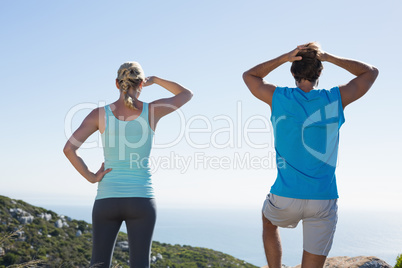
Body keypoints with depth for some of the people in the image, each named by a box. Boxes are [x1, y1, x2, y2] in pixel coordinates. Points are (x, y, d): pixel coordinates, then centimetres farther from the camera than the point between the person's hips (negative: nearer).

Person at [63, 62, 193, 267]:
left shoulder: (100, 113, -3)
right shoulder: (153, 110, -3)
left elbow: (69, 148, -12)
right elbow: (187, 94, 16)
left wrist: (91, 177, -1)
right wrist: (154, 80, 28)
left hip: (107, 200, 1)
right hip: (140, 200, -1)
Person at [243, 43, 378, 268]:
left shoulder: (278, 97, -3)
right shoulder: (335, 99, -2)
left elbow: (248, 76, 18)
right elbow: (371, 72, 16)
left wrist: (284, 58, 7)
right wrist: (329, 58, 8)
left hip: (286, 197, 0)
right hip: (324, 200, 0)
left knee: (269, 223, 35)